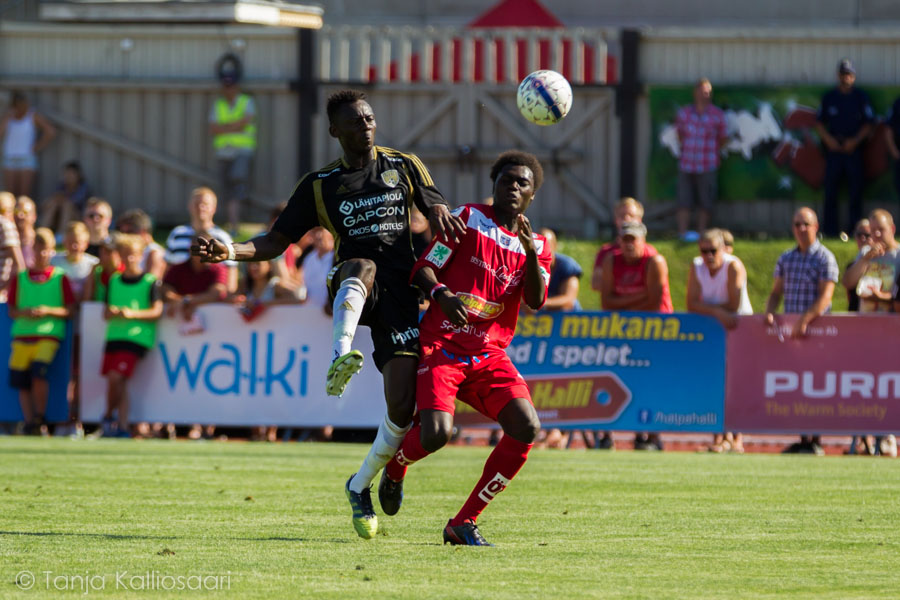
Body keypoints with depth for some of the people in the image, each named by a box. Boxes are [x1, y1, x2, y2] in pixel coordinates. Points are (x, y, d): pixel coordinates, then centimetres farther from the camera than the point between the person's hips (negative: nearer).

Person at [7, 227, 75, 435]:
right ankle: (30, 423, 4)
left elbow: (70, 310, 3)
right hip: (22, 334, 3)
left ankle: (40, 420, -7)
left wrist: (48, 311, -12)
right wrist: (24, 313, -9)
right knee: (21, 380, -4)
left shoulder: (60, 278, 6)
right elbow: (11, 310, 12)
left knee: (39, 371, -23)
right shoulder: (20, 278, 12)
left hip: (49, 334, -3)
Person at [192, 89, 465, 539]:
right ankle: (340, 357, -63)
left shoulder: (403, 167, 15)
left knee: (403, 407, -11)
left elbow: (435, 207, 19)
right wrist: (232, 252, -7)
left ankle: (360, 485, 11)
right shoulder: (320, 185, 12)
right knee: (363, 265, -41)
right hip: (352, 293, -1)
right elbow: (277, 241, 11)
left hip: (399, 291, 1)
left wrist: (440, 216, -8)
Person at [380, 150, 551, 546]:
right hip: (441, 346, -4)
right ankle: (395, 467, 14)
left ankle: (464, 523, -8)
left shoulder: (537, 246, 13)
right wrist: (441, 294, -22)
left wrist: (530, 252, -19)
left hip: (489, 355, 4)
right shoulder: (468, 218, 4)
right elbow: (423, 269, 0)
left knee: (527, 428, -19)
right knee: (436, 434, -26)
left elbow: (536, 301, -4)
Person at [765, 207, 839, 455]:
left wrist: (804, 320, -25)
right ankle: (802, 439, 9)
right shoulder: (786, 258, 14)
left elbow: (825, 297, -13)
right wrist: (769, 312, -5)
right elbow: (776, 292, 16)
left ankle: (815, 441, -3)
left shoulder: (825, 258, -4)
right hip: (790, 329, 6)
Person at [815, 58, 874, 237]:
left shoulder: (861, 97, 5)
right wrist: (828, 139, -5)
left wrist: (855, 140, -9)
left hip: (853, 147, -1)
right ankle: (830, 228, 4)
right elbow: (819, 122, 11)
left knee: (856, 189, -3)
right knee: (830, 190, 0)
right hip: (833, 147, 1)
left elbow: (868, 123, 5)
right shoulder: (829, 97, 8)